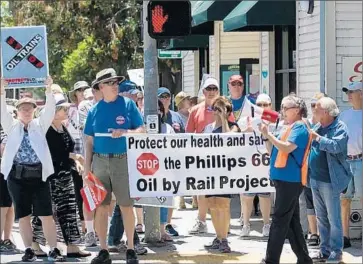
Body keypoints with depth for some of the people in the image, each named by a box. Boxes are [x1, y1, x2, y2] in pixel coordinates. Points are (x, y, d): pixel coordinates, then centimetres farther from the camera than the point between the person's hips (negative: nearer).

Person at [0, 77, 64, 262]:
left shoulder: (40, 125, 11)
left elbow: (49, 110, -2)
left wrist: (49, 91, -15)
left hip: (38, 175, 0)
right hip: (17, 176, 0)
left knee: (46, 215, -3)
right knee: (23, 215, 4)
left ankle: (53, 250, 0)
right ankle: (29, 250, 12)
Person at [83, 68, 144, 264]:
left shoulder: (128, 104, 2)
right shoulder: (94, 110, 8)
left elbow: (142, 130, 1)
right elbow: (89, 141, 9)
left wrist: (125, 132, -18)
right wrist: (86, 169, 3)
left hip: (123, 160, -2)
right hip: (100, 161, 2)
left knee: (126, 206, 0)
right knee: (101, 207, 3)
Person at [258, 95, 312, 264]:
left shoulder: (300, 127, -8)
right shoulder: (289, 128, 20)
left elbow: (287, 148, -21)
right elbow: (273, 151, 20)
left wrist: (268, 134, -16)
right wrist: (266, 136, 7)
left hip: (290, 180, -10)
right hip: (285, 179, 10)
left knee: (280, 221, -10)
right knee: (291, 221, 11)